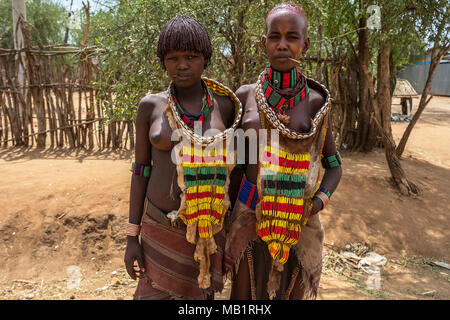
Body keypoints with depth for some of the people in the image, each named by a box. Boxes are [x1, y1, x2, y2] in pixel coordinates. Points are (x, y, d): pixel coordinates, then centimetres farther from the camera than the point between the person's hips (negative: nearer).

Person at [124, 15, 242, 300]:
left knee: (200, 293, 15)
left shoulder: (225, 106, -5)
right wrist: (132, 237, -3)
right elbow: (140, 170, -2)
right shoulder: (150, 106, -5)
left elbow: (232, 165, 3)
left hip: (208, 226, 1)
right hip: (160, 224, 0)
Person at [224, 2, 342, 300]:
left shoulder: (316, 101, -2)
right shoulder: (245, 95, -1)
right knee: (244, 292, 10)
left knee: (291, 292, 11)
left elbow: (334, 165, 6)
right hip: (249, 215, 1)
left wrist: (319, 202, -12)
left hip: (297, 220, 0)